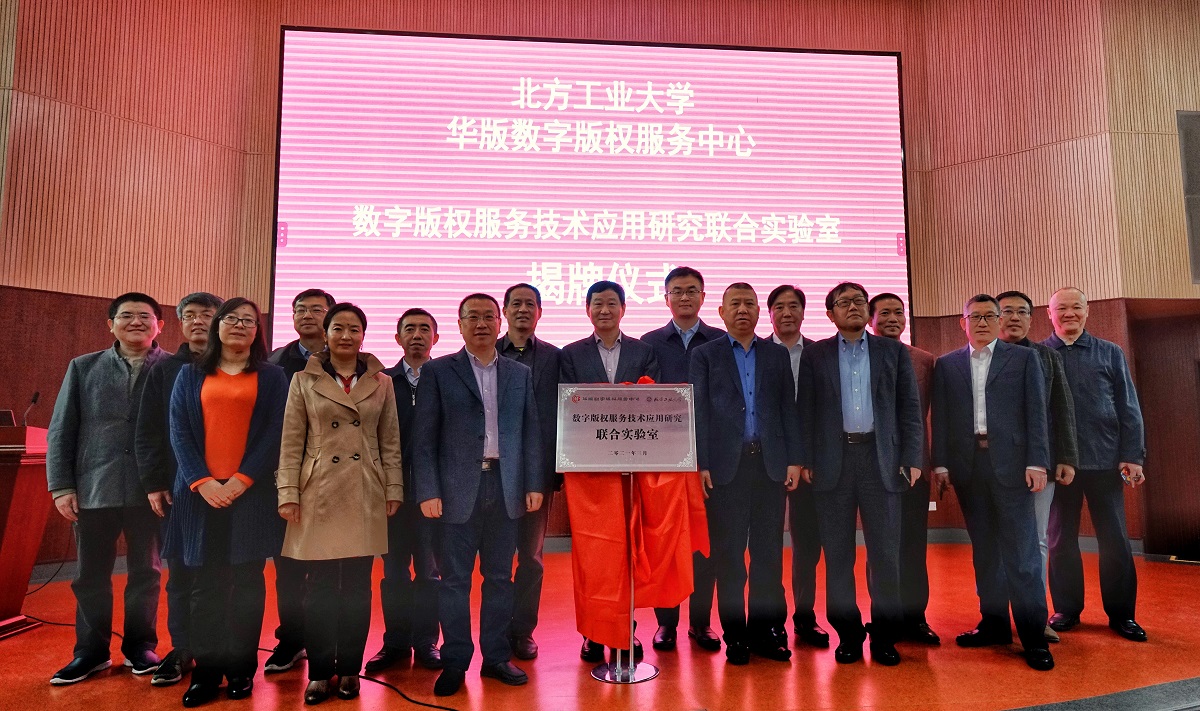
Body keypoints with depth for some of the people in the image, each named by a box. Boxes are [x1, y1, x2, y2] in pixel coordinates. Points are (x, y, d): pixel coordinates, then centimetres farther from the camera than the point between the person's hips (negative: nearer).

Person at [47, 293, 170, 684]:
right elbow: (61, 431, 7)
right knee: (91, 575, 12)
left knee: (146, 572, 10)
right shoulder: (83, 368, 8)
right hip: (93, 489, 2)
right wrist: (61, 485, 0)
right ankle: (91, 651, 28)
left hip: (151, 490, -2)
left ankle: (140, 645, 26)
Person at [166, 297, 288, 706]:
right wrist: (202, 481, -10)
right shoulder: (190, 375, 11)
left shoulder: (272, 376, 6)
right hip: (202, 493, 2)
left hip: (251, 492, -1)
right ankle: (207, 670, 15)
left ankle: (241, 668, 14)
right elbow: (179, 432, 3)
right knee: (205, 585, 5)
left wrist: (242, 479, -12)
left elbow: (276, 434, -2)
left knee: (247, 583, 4)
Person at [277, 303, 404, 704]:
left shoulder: (381, 382, 6)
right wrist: (288, 494, -5)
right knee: (321, 588, 4)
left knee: (357, 588, 7)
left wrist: (393, 490, 1)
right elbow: (291, 443, 1)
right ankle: (320, 672, 19)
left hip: (365, 497, 1)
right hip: (319, 494, -1)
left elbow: (391, 442, 6)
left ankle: (349, 670, 21)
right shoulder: (304, 381, 3)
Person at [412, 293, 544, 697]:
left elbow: (530, 433, 10)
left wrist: (533, 484, 4)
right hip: (458, 489, -2)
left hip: (505, 488, 3)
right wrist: (428, 492, -9)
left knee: (500, 577, 10)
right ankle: (454, 663, 18)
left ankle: (496, 657, 23)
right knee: (455, 579, 4)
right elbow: (424, 438, -2)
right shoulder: (437, 372, 2)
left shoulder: (520, 374, 11)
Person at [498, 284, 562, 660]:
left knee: (530, 554, 9)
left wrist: (556, 468, -3)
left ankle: (522, 629, 22)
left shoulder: (554, 357, 5)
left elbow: (561, 414, 4)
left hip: (537, 468, 0)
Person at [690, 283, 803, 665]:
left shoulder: (777, 354, 12)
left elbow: (788, 408, 10)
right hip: (726, 465, -2)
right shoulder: (705, 354, 5)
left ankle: (766, 630, 19)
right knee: (728, 553, 3)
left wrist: (794, 459, 3)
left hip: (770, 463, 2)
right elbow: (699, 413, 0)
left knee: (769, 550, 7)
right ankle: (735, 634, 14)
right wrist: (701, 464, -7)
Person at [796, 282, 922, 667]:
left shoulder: (894, 352, 10)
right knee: (837, 552, 5)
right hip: (832, 461, 0)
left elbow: (910, 408, 6)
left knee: (885, 551, 3)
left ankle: (884, 635, 15)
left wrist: (911, 459, -2)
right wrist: (806, 460, -4)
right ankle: (847, 633, 16)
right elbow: (806, 411, 4)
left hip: (882, 460, 0)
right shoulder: (815, 355, 9)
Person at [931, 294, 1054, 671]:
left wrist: (1037, 462, -8)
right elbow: (941, 417, 7)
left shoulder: (1023, 358, 7)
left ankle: (1033, 635, 4)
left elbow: (1036, 412, 1)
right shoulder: (947, 365, 12)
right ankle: (994, 623, 19)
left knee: (1021, 549, -3)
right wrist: (941, 464, 1)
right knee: (984, 549, 9)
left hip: (1011, 463, -2)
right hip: (967, 465, 3)